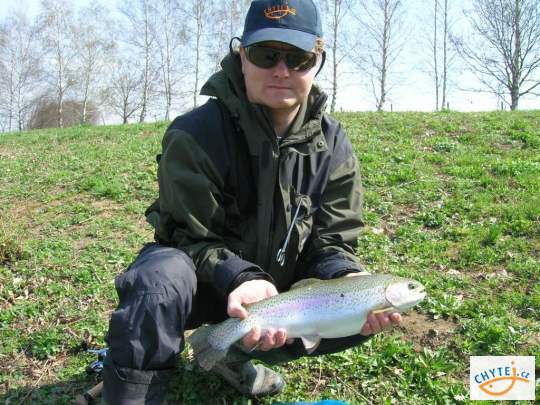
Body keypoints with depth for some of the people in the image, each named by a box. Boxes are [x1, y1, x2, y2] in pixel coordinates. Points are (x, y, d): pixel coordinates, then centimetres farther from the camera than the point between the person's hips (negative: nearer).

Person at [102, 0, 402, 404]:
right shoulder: (195, 134, -20)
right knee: (161, 278, -38)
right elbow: (192, 238, -18)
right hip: (206, 282, -5)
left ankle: (231, 352, 4)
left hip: (279, 285, 5)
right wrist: (243, 279, -38)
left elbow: (333, 242, -8)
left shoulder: (334, 148, -8)